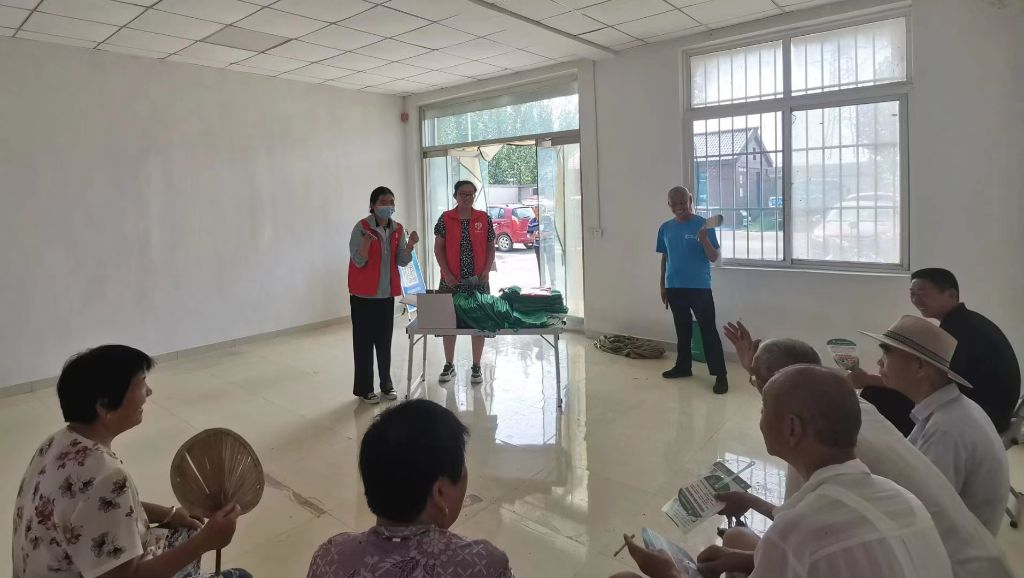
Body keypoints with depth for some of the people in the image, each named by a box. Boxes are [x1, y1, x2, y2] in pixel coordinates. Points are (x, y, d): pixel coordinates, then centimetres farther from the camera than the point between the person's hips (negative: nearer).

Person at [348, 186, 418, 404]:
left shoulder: (398, 229, 4)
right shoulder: (361, 227, -12)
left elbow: (402, 261, 3)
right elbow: (358, 261, -15)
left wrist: (410, 245, -16)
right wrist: (367, 240, -31)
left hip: (387, 294, 5)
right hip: (363, 295, -5)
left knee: (385, 341, 12)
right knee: (364, 341, 1)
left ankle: (386, 384, 22)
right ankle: (364, 388, 10)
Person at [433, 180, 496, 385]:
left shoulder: (484, 219, 4)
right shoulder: (445, 219, 1)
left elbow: (490, 247, 7)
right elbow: (438, 248, 1)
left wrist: (487, 270, -6)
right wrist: (446, 273, -7)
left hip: (478, 281, 0)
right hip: (451, 281, 0)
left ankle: (476, 367, 18)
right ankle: (449, 365, 22)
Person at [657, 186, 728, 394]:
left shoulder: (703, 225, -7)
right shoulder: (665, 228, 6)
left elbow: (714, 258, -9)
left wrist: (705, 241, -28)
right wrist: (662, 285, 13)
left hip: (699, 287, -5)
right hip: (675, 287, 5)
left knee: (708, 330, -5)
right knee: (682, 329, 16)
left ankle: (720, 374, 0)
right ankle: (683, 366, 30)